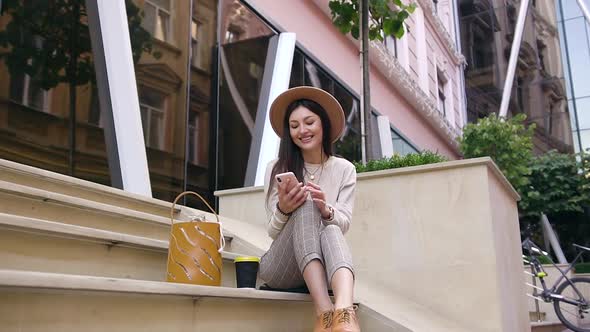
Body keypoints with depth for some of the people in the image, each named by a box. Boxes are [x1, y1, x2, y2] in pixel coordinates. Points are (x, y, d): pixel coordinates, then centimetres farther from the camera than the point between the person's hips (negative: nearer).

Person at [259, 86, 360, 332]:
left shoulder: (344, 170, 5)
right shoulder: (277, 169, 1)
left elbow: (344, 224, -4)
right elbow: (273, 231, -3)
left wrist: (325, 210, -28)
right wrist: (283, 210, -27)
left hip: (322, 269, 1)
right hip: (279, 267, -1)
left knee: (330, 230, -34)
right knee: (305, 207, -30)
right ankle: (324, 312, -48)